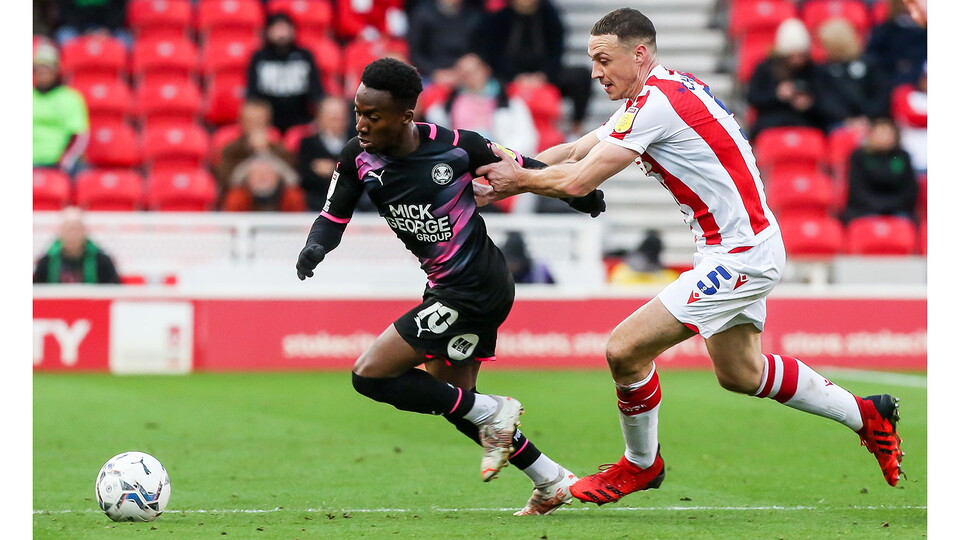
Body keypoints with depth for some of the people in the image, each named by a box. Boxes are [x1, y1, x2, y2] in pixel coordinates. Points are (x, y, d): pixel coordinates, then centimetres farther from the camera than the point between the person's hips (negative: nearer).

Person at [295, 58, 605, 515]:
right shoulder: (358, 158, -6)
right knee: (454, 399, 17)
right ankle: (552, 482, 31)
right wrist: (315, 247, -23)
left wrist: (583, 196, 12)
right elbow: (335, 214, 2)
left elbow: (519, 167, -3)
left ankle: (491, 415, -1)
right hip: (445, 287, 8)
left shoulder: (455, 146, -19)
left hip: (474, 289, -8)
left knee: (370, 375, -13)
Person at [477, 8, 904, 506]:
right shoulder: (658, 95, 10)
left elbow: (577, 182, -21)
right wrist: (508, 177, -1)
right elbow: (572, 152, 12)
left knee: (624, 350, -11)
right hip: (745, 246, 11)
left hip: (740, 255, -11)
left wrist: (519, 178, -4)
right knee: (739, 373, 24)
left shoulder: (656, 104, -21)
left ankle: (641, 465, 12)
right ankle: (865, 416, 36)